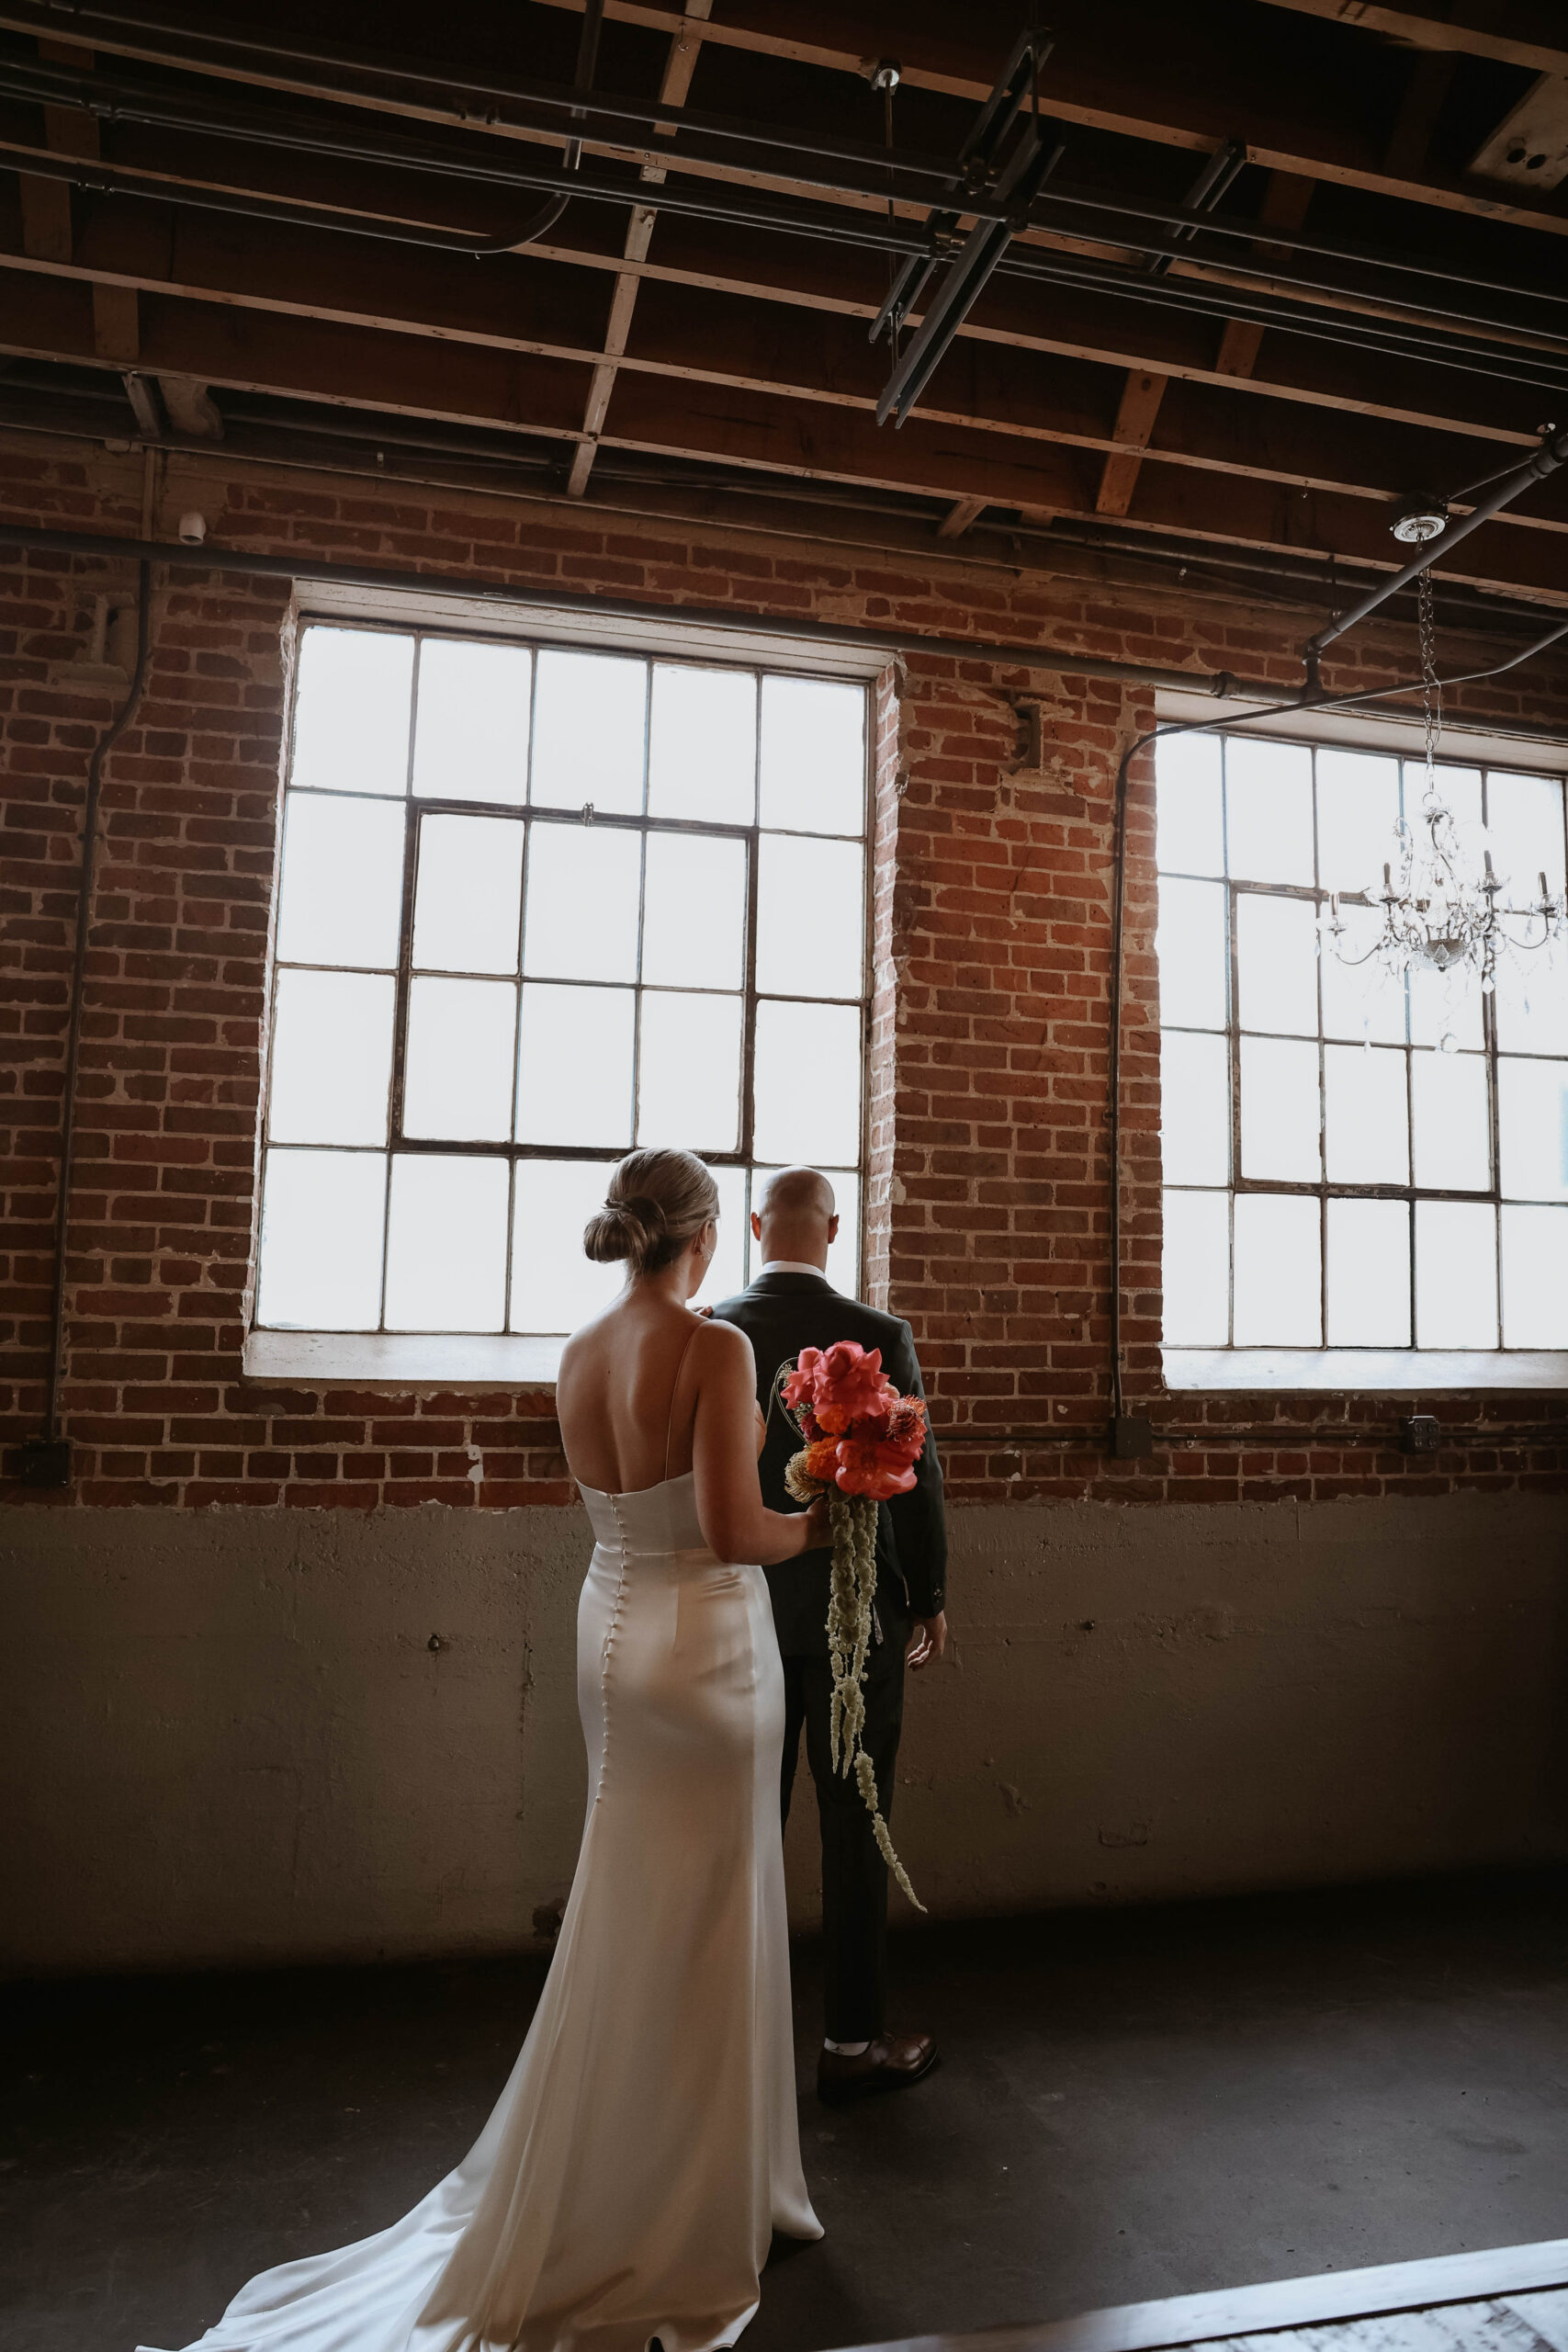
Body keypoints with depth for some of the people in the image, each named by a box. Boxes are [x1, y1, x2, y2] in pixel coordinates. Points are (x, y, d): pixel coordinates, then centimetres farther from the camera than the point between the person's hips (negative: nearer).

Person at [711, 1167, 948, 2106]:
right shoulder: (878, 1337, -12)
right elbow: (917, 1478, -9)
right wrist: (930, 1599, 4)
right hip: (853, 1614, -3)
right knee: (855, 1828, 9)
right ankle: (854, 2039, 20)